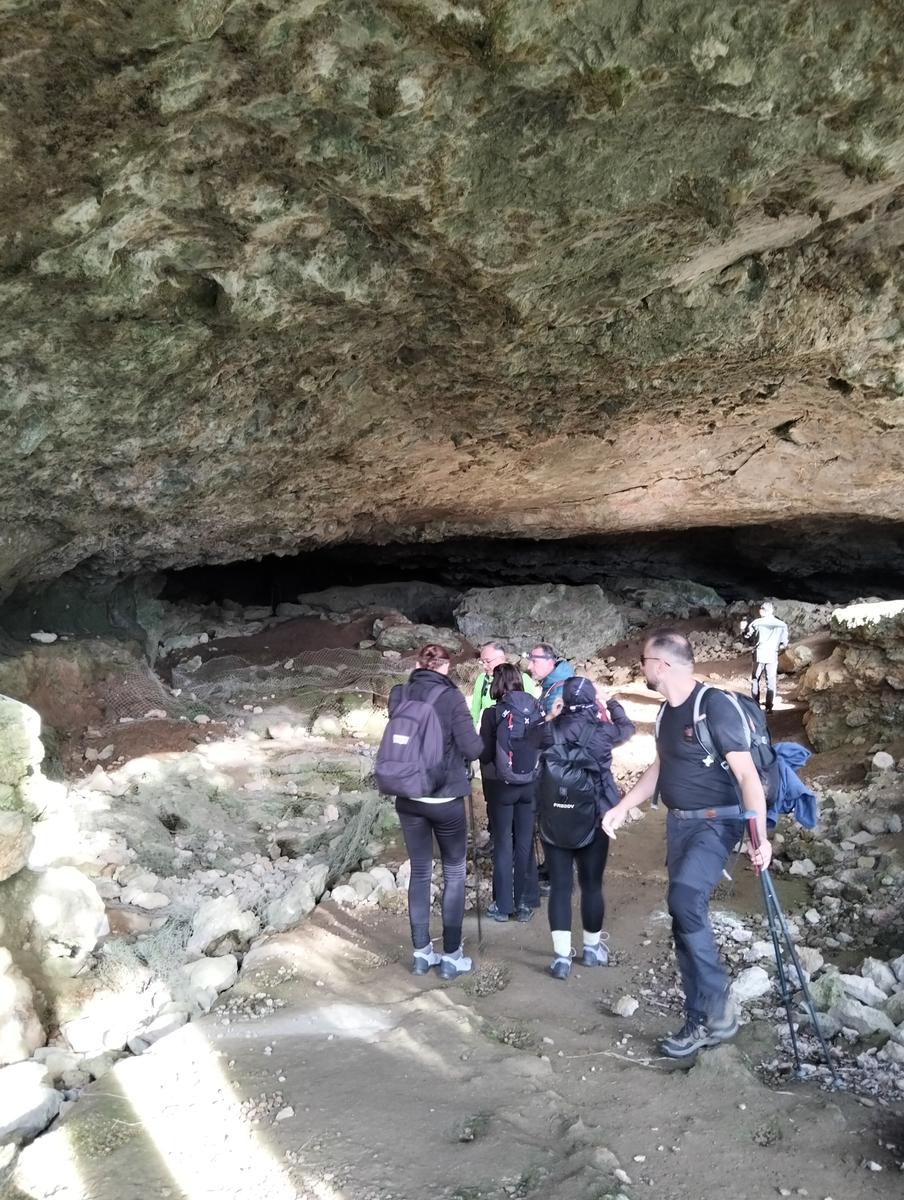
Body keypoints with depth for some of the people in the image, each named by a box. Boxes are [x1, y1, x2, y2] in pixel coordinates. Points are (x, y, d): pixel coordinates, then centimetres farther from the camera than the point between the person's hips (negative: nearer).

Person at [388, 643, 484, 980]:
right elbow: (473, 749, -14)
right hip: (446, 798, -4)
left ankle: (421, 952, 22)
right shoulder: (450, 697, -15)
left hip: (408, 798, 4)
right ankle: (451, 955, 14)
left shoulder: (398, 695, -3)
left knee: (419, 872, 15)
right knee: (454, 873, 11)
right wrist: (475, 739, 6)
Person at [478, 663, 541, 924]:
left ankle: (503, 906, 14)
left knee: (503, 845, 8)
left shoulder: (492, 713, -13)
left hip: (501, 785, -3)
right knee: (525, 845, 12)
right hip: (531, 783, 3)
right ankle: (523, 903, 19)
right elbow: (543, 746, 2)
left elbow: (484, 754, -9)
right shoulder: (535, 709, -4)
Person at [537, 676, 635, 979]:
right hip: (593, 821, 0)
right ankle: (592, 948, 29)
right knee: (592, 885, 14)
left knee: (559, 886, 6)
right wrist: (612, 704, 29)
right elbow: (627, 727, 12)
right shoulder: (602, 732, -9)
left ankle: (561, 956, 7)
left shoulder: (550, 731, -10)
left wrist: (552, 717, 17)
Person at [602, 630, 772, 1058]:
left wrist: (760, 836, -27)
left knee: (684, 897, -27)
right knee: (684, 916, 9)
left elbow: (747, 773, -21)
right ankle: (700, 1021, 21)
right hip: (678, 823, 8)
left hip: (716, 822, -8)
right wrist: (622, 807, 17)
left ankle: (718, 1003, -9)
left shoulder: (715, 706, -18)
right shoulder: (667, 710, 8)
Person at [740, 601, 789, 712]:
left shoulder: (757, 623, -8)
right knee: (771, 681, 9)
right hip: (773, 656, 2)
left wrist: (743, 629, 16)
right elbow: (784, 643, 3)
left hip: (759, 655, -2)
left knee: (755, 679, 11)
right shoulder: (781, 625, -1)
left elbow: (747, 637, -1)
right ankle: (769, 707, 8)